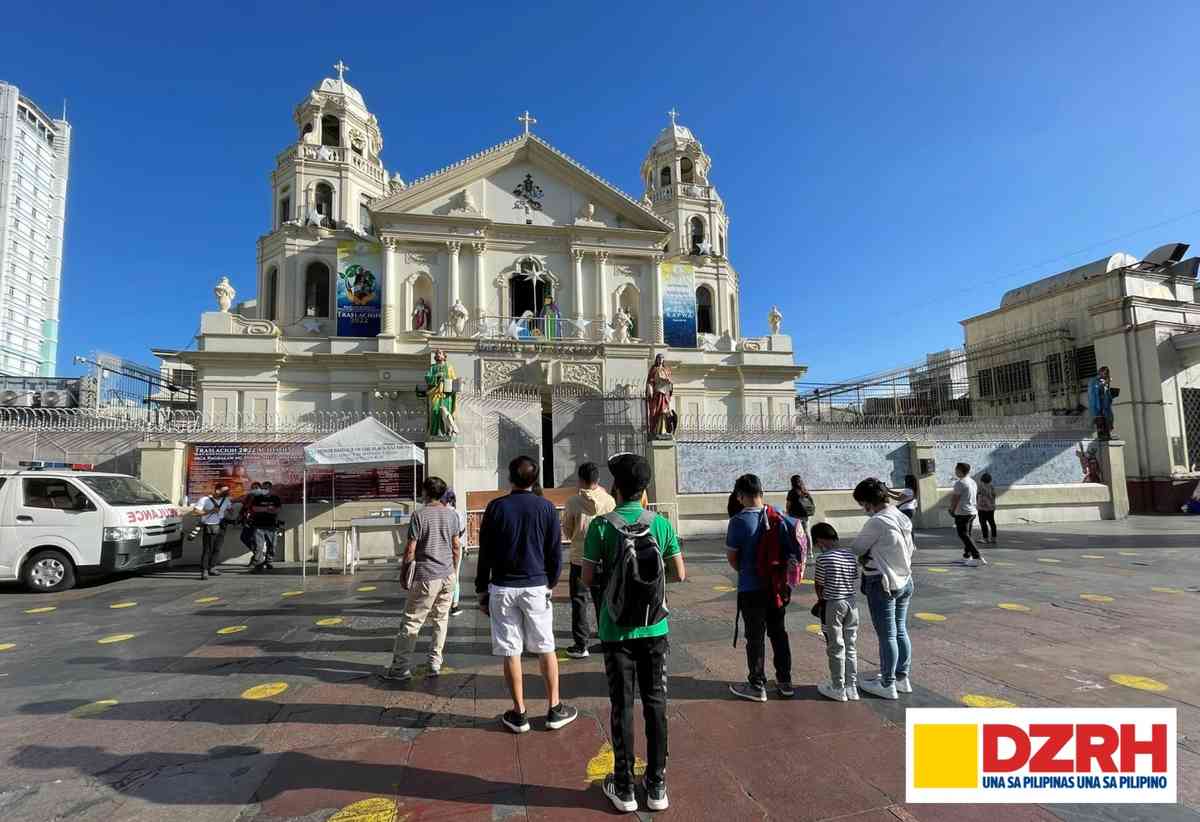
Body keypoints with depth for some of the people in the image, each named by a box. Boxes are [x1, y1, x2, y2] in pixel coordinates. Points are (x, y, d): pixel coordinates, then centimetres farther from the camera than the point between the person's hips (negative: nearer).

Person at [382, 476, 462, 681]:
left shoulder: (419, 515, -10)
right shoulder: (452, 514, 4)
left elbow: (410, 550, -9)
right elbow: (457, 546, 9)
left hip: (426, 576, -5)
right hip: (448, 575, 5)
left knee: (411, 622, 3)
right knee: (441, 619, 13)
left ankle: (400, 667, 7)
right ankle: (435, 663, 17)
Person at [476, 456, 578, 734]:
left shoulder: (496, 507, -3)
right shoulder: (546, 507, -2)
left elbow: (484, 554, 0)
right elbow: (556, 553, 2)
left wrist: (481, 590, 8)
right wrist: (551, 583, 16)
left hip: (502, 587, 0)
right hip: (536, 586, 1)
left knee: (510, 651, 8)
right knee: (546, 649, 12)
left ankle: (519, 713, 17)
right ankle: (554, 710, 19)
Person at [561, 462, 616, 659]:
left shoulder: (573, 502, -12)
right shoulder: (609, 501, -8)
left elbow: (567, 531, -2)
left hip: (579, 558, -2)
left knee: (579, 601, 8)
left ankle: (580, 645, 11)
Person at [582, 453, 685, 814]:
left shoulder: (601, 525, -11)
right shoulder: (662, 524, -5)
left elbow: (587, 579, -8)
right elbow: (680, 575, -1)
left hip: (616, 629, -1)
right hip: (654, 627, 2)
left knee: (622, 707, 11)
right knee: (655, 705, 13)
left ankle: (624, 789, 22)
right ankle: (656, 786, 24)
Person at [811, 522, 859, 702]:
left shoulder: (823, 558, -16)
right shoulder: (851, 556, 2)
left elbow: (819, 586, -9)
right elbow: (854, 582, 5)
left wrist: (821, 600, 10)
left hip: (832, 605, -6)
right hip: (851, 603, 6)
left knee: (836, 649, 6)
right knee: (851, 647, 14)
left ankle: (838, 689, 16)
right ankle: (852, 687, 23)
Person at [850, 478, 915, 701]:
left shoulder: (877, 522, -21)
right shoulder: (903, 518, 4)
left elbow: (855, 550, -15)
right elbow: (909, 549, 13)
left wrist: (865, 557, 8)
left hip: (882, 584, -8)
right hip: (905, 581, 8)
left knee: (886, 635, 3)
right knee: (900, 632, 17)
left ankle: (887, 685, 14)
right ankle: (902, 677, 29)